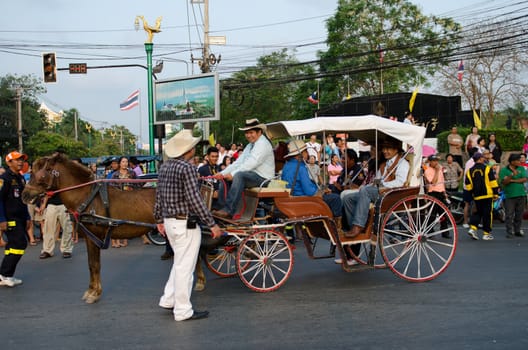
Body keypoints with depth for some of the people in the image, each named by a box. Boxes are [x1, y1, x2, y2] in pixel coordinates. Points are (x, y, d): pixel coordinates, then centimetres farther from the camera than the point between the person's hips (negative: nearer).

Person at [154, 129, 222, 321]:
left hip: (169, 221, 9)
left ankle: (168, 299, 29)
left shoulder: (165, 166, 9)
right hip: (185, 223, -9)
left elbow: (158, 196, 14)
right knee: (184, 266, 1)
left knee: (180, 262, 23)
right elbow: (194, 199, -21)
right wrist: (212, 224, -17)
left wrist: (159, 219, 24)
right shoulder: (187, 168, -17)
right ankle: (182, 310, 9)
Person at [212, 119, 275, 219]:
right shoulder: (250, 146, 19)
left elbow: (251, 163, -22)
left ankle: (229, 210, -35)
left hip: (263, 177, -10)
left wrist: (233, 174, -23)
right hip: (252, 175, 10)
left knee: (239, 175, -33)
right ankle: (221, 206, -6)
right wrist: (222, 173, -1)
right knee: (225, 178, -1)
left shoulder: (263, 144, -11)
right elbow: (239, 162, 13)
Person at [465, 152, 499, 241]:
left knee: (478, 212, 17)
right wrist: (496, 193, 0)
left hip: (476, 197, 4)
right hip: (487, 195, -4)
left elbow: (468, 184, 8)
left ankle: (472, 228, -3)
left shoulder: (470, 171, 6)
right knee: (487, 213, 2)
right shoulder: (487, 169, -6)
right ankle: (486, 233, 5)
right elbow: (493, 182, -7)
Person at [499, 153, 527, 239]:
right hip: (509, 196, -3)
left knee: (519, 215, 8)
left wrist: (513, 180, -10)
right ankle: (509, 232, 1)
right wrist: (512, 175, -25)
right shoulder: (504, 170, -2)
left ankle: (517, 230, 18)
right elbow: (503, 182, -13)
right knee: (509, 215, -4)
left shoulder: (521, 169, 8)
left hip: (521, 195, 3)